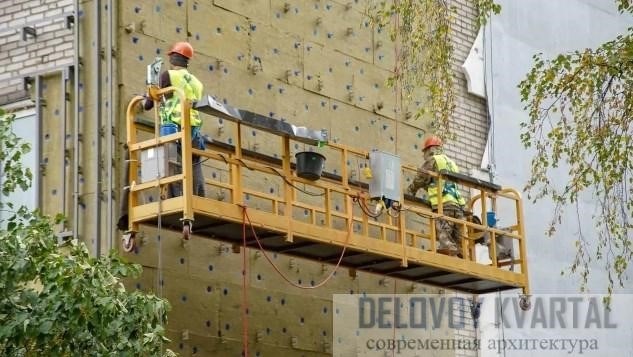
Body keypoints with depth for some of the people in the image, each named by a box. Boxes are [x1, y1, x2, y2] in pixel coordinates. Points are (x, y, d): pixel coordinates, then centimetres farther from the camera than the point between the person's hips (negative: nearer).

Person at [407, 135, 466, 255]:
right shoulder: (451, 162, 29)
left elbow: (419, 180, 5)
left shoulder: (433, 160, 6)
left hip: (444, 205, -7)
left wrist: (409, 191, 20)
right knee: (458, 241, 3)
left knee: (446, 242, -15)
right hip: (457, 205, 7)